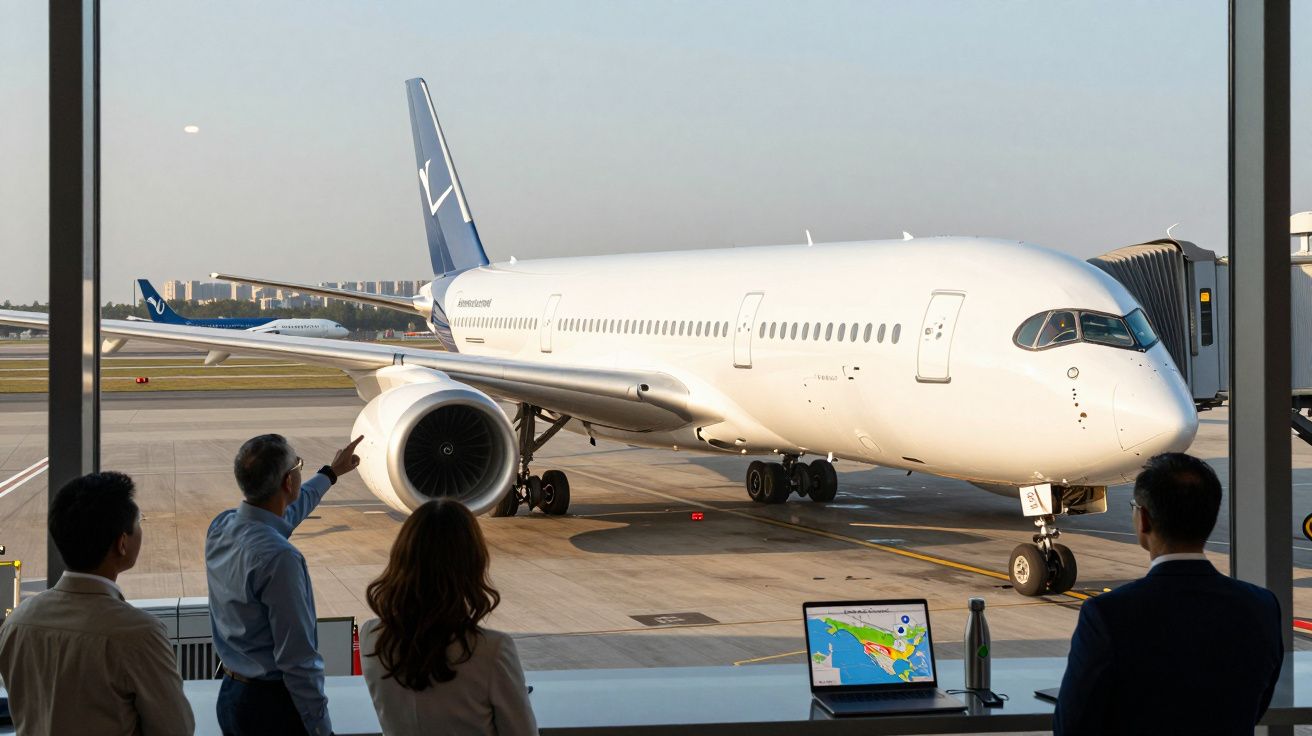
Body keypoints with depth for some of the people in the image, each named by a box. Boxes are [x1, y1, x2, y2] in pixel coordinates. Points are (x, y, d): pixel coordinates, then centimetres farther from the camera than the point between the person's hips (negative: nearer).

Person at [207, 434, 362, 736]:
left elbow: (286, 511, 22)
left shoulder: (221, 527, -1)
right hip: (274, 705, -9)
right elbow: (298, 659, -25)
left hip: (230, 694, 9)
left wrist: (330, 473, 37)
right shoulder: (278, 558, -27)